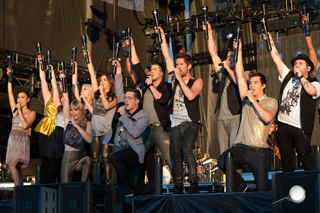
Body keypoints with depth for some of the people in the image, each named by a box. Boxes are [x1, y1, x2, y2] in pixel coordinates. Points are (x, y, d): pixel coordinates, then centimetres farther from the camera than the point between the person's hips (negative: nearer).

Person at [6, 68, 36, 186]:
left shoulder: (31, 113, 2)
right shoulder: (15, 110, 17)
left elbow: (25, 125, -13)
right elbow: (10, 93, 15)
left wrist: (20, 110, -8)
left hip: (23, 141, -6)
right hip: (13, 140, 6)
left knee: (12, 165, -22)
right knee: (17, 169, 2)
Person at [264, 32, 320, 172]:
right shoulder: (288, 76, 16)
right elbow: (277, 60, 13)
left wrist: (300, 76, -10)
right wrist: (270, 41, 8)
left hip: (300, 128, -5)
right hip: (283, 125, 5)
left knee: (305, 156, -11)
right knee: (286, 159, 8)